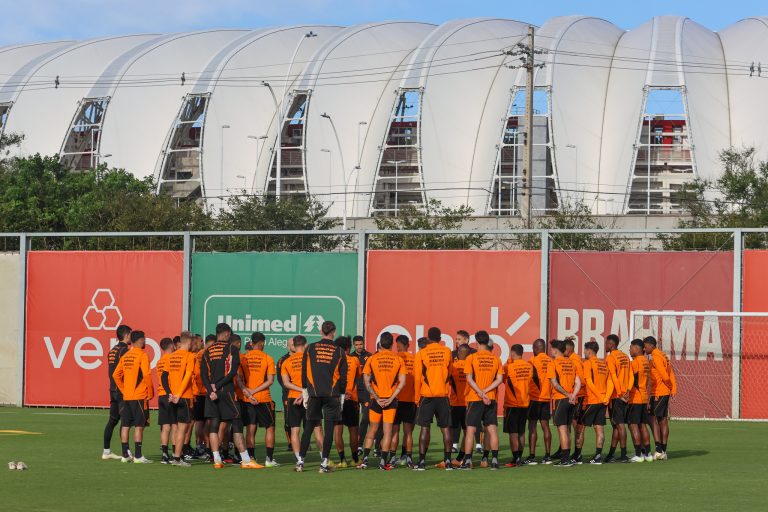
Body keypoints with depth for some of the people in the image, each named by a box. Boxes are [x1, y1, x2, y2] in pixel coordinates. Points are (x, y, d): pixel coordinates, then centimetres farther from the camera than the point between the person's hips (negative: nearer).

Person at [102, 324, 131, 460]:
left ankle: (106, 451, 12)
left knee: (112, 420, 11)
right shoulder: (124, 350, -13)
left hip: (113, 389, 9)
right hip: (122, 391, -9)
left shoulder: (112, 351, 14)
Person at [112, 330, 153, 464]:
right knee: (139, 426, -4)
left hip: (126, 397, 7)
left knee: (125, 425, 8)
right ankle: (138, 456, -6)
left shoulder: (125, 356, 10)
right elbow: (146, 375, -19)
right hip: (139, 397, -7)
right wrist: (150, 393, -8)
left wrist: (124, 390, 16)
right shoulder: (142, 355, -11)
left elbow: (116, 375, 10)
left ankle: (125, 455, 11)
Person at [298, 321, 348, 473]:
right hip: (332, 394, -1)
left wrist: (305, 392, 12)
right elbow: (343, 376, 4)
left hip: (314, 393, 1)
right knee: (329, 428, 0)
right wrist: (341, 395, 11)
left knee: (309, 427, 8)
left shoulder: (310, 349, 4)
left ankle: (301, 460, 5)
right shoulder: (339, 352, 2)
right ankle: (324, 463, -3)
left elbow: (304, 371, 6)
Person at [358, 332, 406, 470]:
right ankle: (384, 461, -2)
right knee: (387, 430, 2)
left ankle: (365, 458, 2)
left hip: (376, 400, 1)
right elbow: (402, 382, -5)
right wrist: (391, 398, -7)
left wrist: (376, 397, -5)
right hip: (391, 399, -1)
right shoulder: (398, 359, 1)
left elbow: (366, 381, -4)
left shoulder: (372, 359, 1)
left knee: (372, 429, 12)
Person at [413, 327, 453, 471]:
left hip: (427, 395, -2)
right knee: (445, 428, 5)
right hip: (443, 394, 2)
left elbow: (417, 378, -3)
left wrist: (417, 398, 6)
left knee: (425, 428, 0)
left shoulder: (421, 354, -4)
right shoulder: (447, 352, 3)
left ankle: (422, 461, -2)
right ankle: (447, 460, 3)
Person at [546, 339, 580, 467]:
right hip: (571, 400, 6)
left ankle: (565, 460, -9)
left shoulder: (553, 363, -7)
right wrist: (573, 395, -5)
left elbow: (554, 383, -15)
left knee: (562, 428, -5)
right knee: (567, 429, 14)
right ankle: (566, 458, 18)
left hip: (560, 399, -6)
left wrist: (567, 394, -12)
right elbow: (578, 382, 7)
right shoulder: (571, 363, 13)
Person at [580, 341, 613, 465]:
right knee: (599, 428, 5)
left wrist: (600, 397, -13)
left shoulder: (588, 363, -9)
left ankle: (577, 454, 4)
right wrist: (606, 398, -1)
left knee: (580, 426, 3)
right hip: (603, 402, 6)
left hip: (592, 401, -6)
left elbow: (589, 382, -17)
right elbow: (610, 383, 7)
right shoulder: (604, 364, 12)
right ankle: (598, 455, 0)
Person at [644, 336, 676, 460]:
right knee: (663, 420, 10)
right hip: (665, 393, 9)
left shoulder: (656, 357, -14)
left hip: (658, 393, -9)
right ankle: (663, 451, 12)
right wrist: (672, 389, 10)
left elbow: (664, 375, -19)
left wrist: (670, 387, -2)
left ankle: (659, 450, -14)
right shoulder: (663, 356, 16)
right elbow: (670, 374, 15)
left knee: (654, 419, -8)